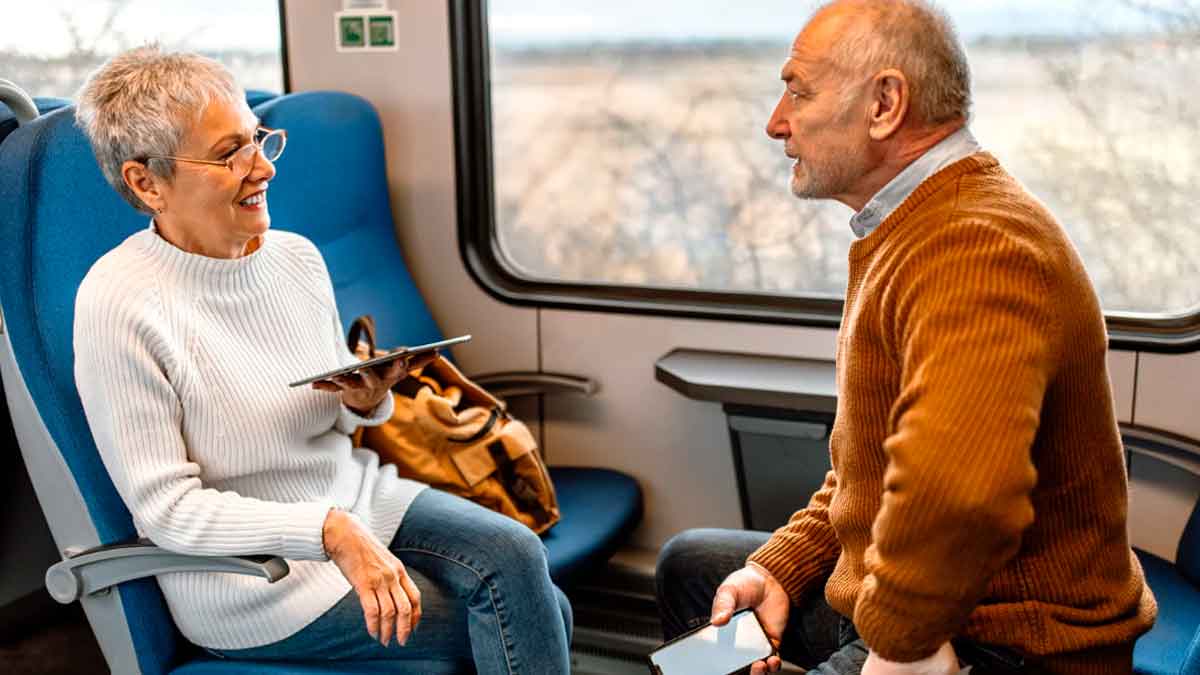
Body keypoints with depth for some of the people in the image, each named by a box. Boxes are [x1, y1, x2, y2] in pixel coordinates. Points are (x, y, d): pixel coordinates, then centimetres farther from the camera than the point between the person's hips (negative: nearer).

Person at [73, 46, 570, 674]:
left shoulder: (297, 256, 2)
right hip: (250, 569, -6)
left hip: (354, 496, 6)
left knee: (518, 556, -19)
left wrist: (367, 400, -10)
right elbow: (166, 508, -18)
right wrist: (333, 532, -27)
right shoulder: (119, 305, -18)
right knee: (523, 614, -14)